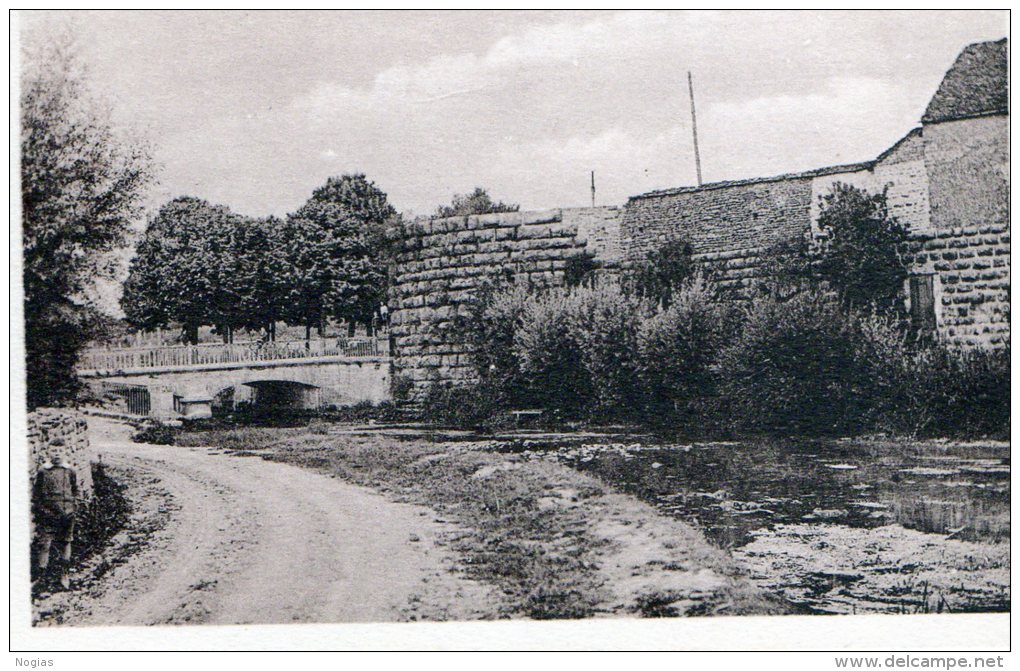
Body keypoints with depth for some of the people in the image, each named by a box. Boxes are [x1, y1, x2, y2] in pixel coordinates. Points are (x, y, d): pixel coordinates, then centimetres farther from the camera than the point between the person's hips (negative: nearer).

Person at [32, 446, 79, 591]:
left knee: (65, 543, 8)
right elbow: (35, 493, 2)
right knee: (43, 544, -4)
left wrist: (74, 506, 10)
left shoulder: (69, 472, 9)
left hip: (66, 513, 3)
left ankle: (64, 574, 18)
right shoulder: (43, 472, -1)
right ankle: (39, 575, 2)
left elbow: (75, 491, 18)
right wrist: (36, 510, -1)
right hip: (47, 513, -3)